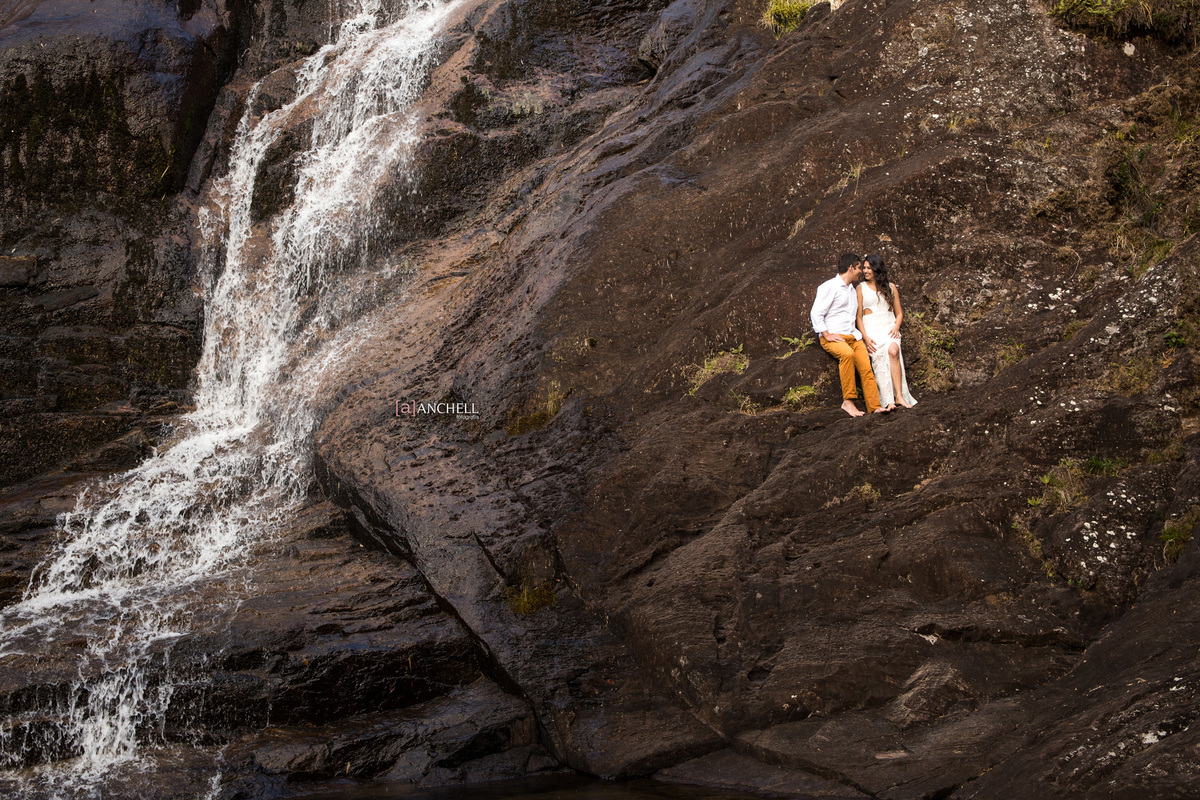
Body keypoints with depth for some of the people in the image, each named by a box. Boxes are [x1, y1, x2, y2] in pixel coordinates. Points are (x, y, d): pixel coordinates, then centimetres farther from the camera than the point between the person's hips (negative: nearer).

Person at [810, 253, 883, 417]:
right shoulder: (829, 287, -1)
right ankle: (848, 401, -34)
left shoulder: (852, 290, 26)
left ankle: (875, 407, -22)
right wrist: (827, 335, -17)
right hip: (833, 337, -7)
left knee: (866, 367, -16)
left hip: (852, 336, 7)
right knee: (848, 354, -37)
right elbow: (816, 313, -8)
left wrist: (863, 336, 20)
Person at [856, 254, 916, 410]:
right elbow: (858, 316, 5)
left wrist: (896, 327, -4)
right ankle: (888, 401, -35)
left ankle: (899, 396, -35)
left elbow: (899, 312, 18)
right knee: (878, 356, -29)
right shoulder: (861, 288, 10)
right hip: (871, 328, -1)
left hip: (889, 326, 1)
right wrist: (865, 337, -9)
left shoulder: (890, 287, 16)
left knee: (893, 351, -32)